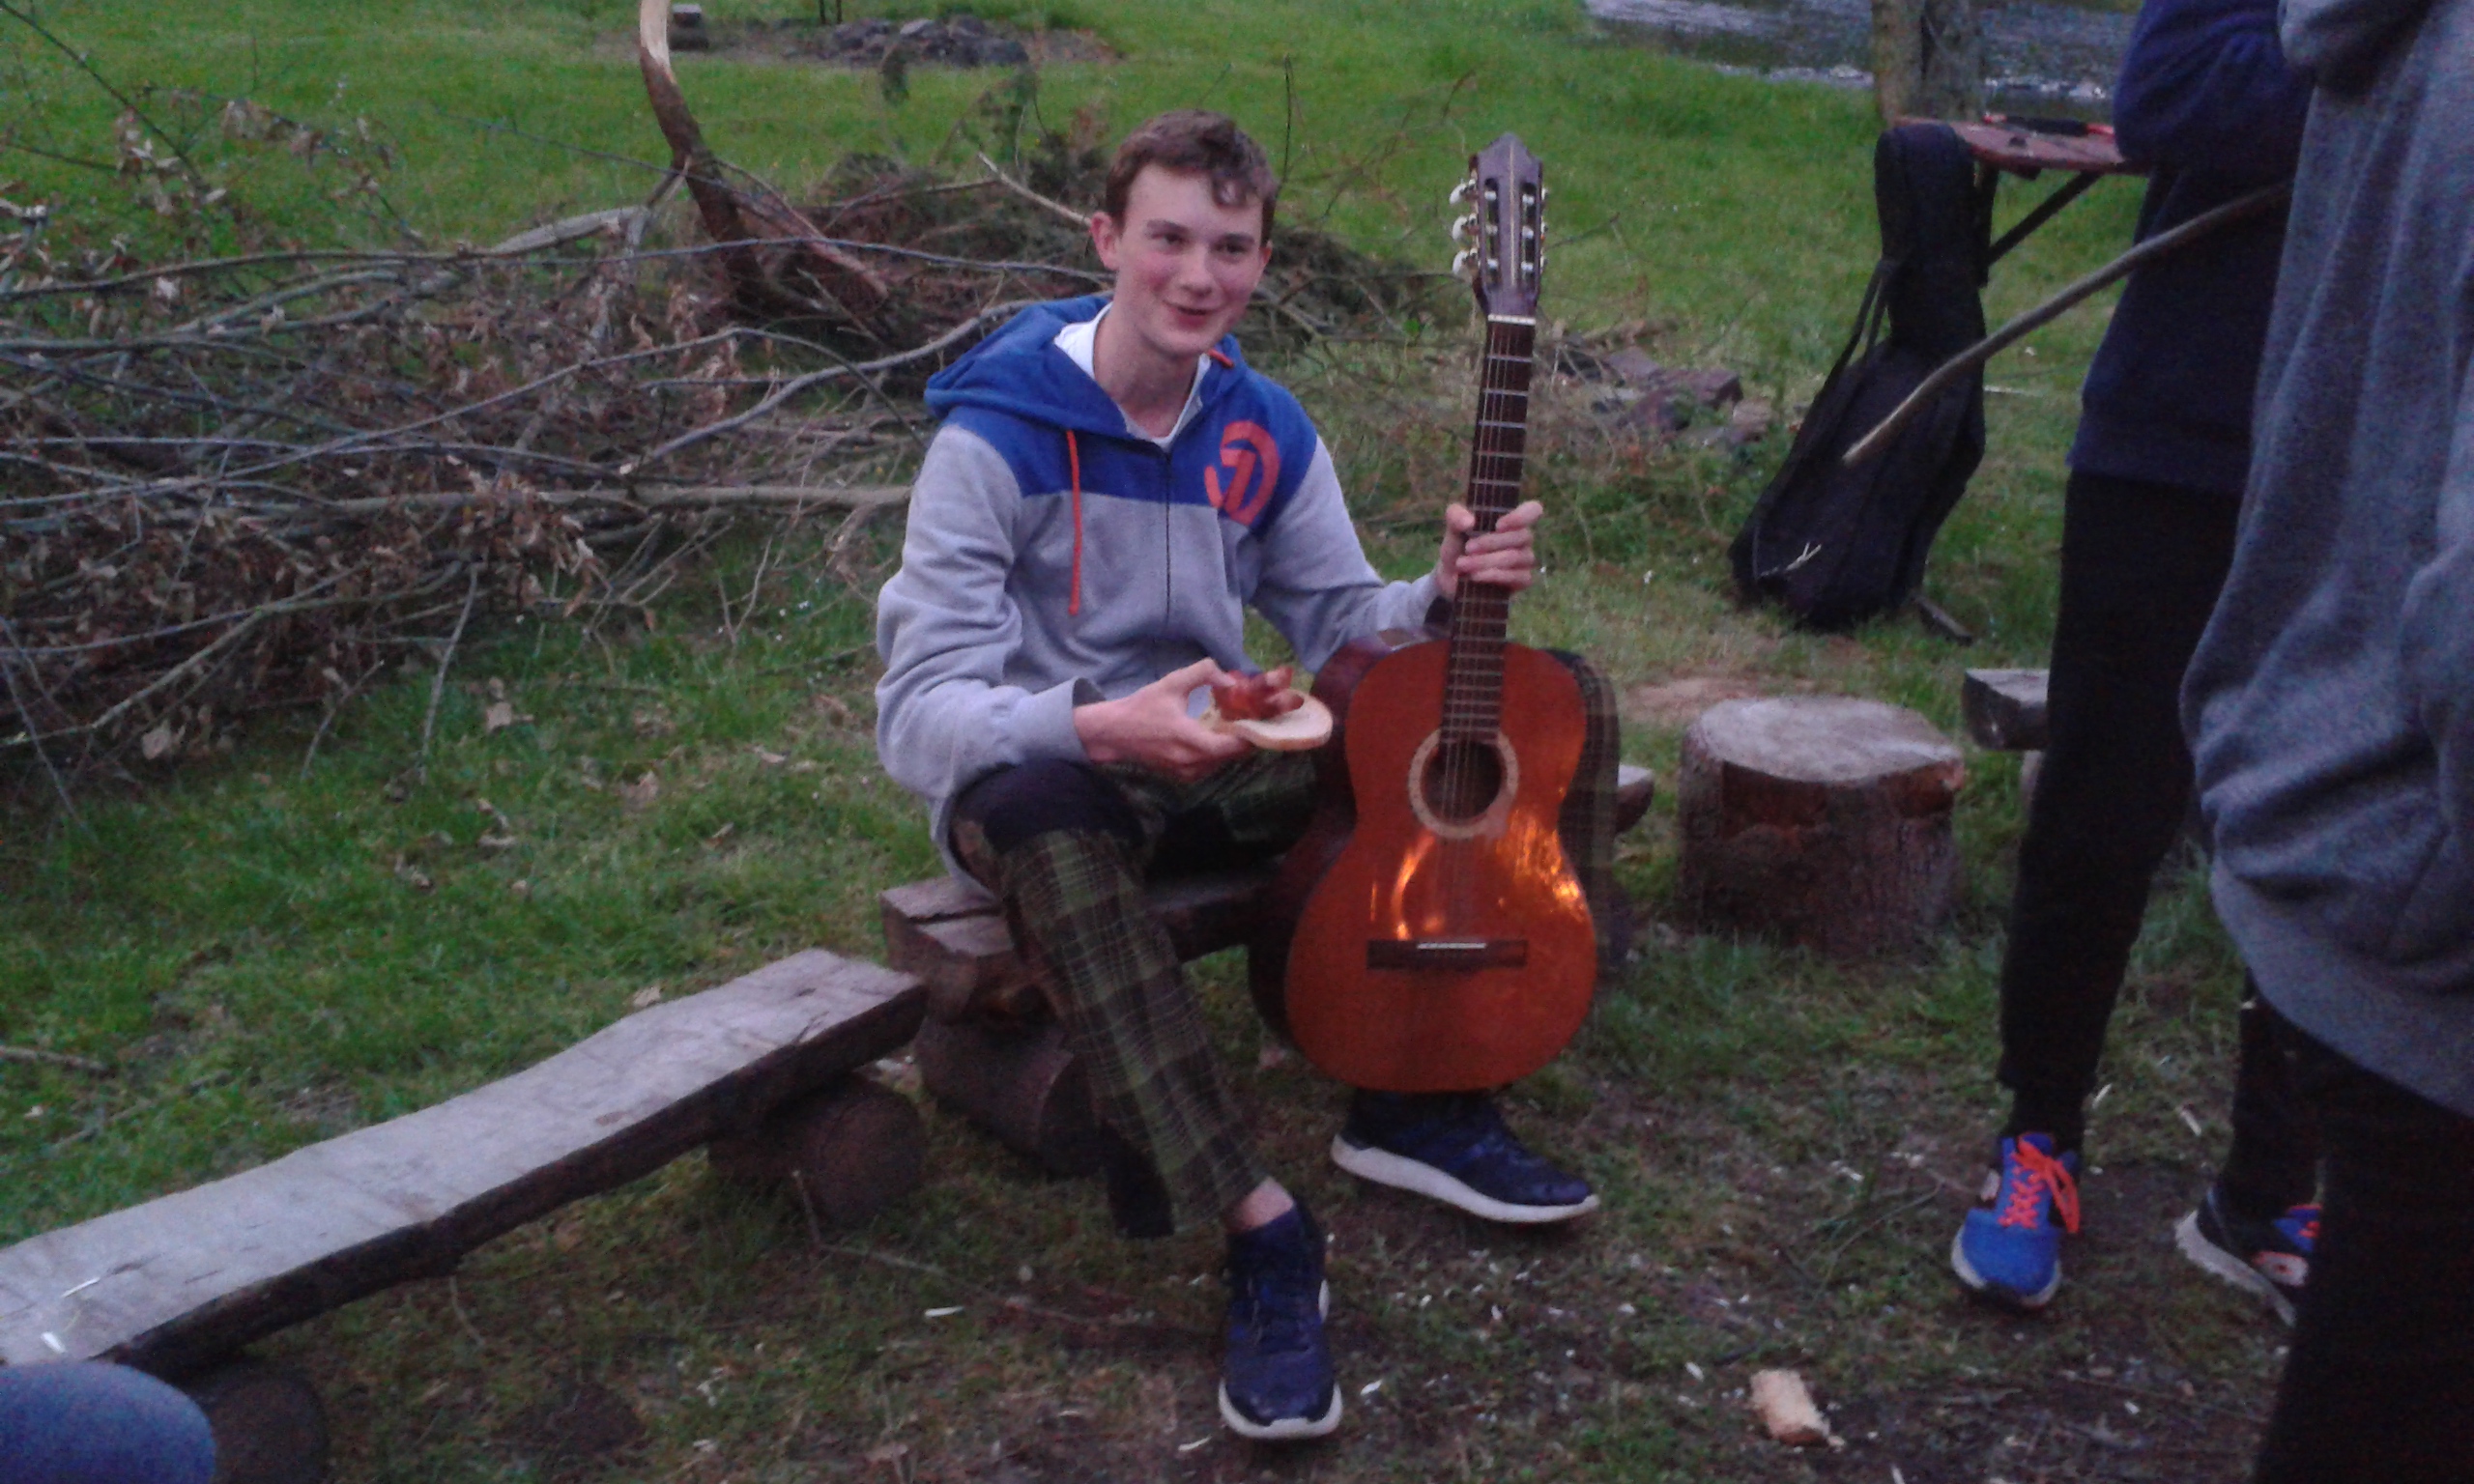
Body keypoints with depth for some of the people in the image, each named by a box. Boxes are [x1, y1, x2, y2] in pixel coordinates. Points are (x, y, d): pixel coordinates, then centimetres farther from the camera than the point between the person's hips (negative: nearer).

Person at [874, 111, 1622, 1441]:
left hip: (1212, 760, 6)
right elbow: (918, 711, -24)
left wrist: (1443, 597, -15)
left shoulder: (1262, 429, 2)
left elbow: (1342, 622, 9)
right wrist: (1101, 726, -44)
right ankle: (1259, 1225, -36)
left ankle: (1420, 1101, -3)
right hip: (1045, 771, -6)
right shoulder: (997, 438, -17)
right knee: (1041, 820, -45)